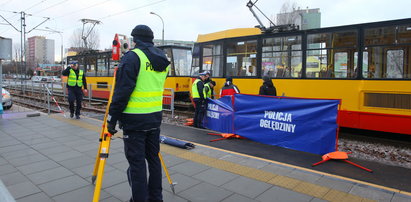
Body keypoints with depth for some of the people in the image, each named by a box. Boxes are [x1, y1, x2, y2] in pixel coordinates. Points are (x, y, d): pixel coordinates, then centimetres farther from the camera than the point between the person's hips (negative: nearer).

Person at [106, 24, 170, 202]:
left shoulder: (132, 57, -11)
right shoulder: (163, 59, 11)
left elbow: (122, 91, -16)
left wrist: (112, 117, -9)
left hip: (134, 119, -7)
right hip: (155, 116, 7)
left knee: (136, 162, 3)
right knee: (153, 157, 16)